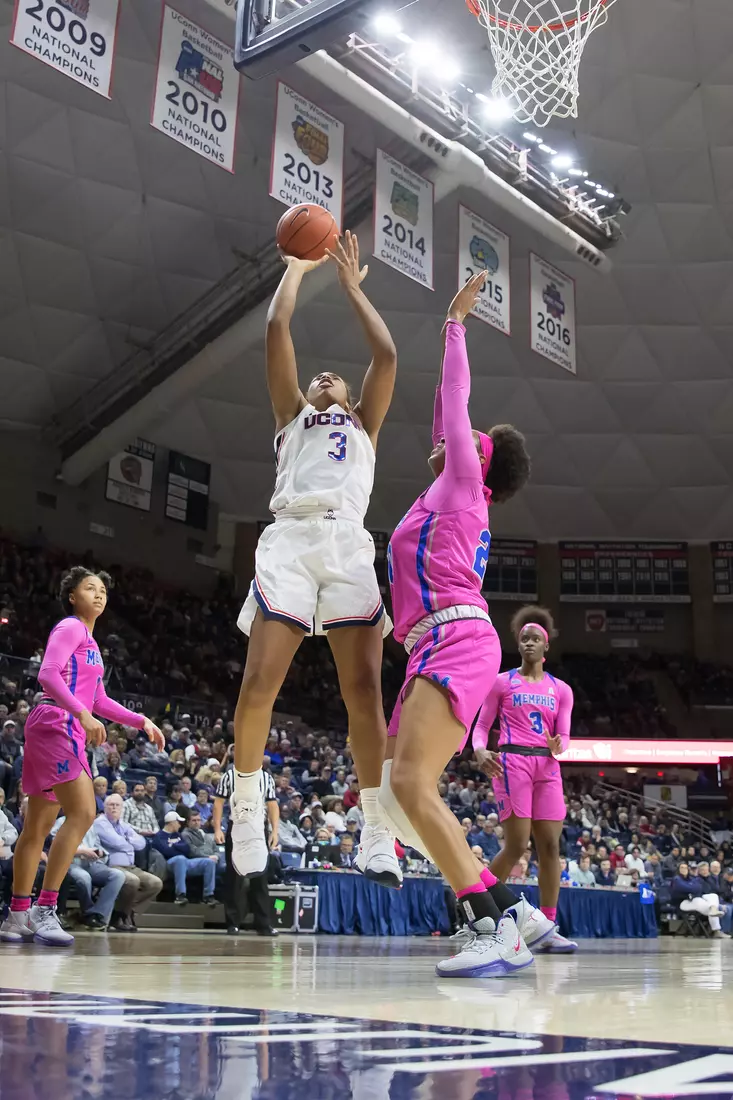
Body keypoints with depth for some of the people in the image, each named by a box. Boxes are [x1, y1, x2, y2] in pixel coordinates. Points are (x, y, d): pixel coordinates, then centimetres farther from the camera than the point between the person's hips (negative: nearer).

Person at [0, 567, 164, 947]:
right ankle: (44, 910, -18)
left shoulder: (90, 640, 23)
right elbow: (48, 674, -20)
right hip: (54, 724, -10)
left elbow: (99, 701, 26)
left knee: (38, 826, 10)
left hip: (67, 731, 10)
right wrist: (82, 714, -29)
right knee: (82, 812, -18)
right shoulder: (70, 627, -4)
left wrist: (141, 721, 19)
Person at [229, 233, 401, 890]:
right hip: (291, 540, 0)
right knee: (260, 682, -12)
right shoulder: (292, 415, 28)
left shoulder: (364, 425, 30)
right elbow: (277, 329, 19)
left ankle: (377, 834, -6)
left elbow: (387, 355, 18)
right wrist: (298, 266, 30)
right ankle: (247, 813, 5)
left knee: (364, 688, -10)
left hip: (349, 545, 1)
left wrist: (352, 286, 28)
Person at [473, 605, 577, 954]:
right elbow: (481, 725, 5)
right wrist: (480, 752, -16)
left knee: (550, 845, -3)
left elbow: (564, 734, 9)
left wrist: (558, 745, -15)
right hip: (512, 762, -4)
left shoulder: (560, 689, 15)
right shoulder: (502, 682, 8)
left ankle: (548, 929, 2)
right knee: (516, 844, -12)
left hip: (547, 767, 4)